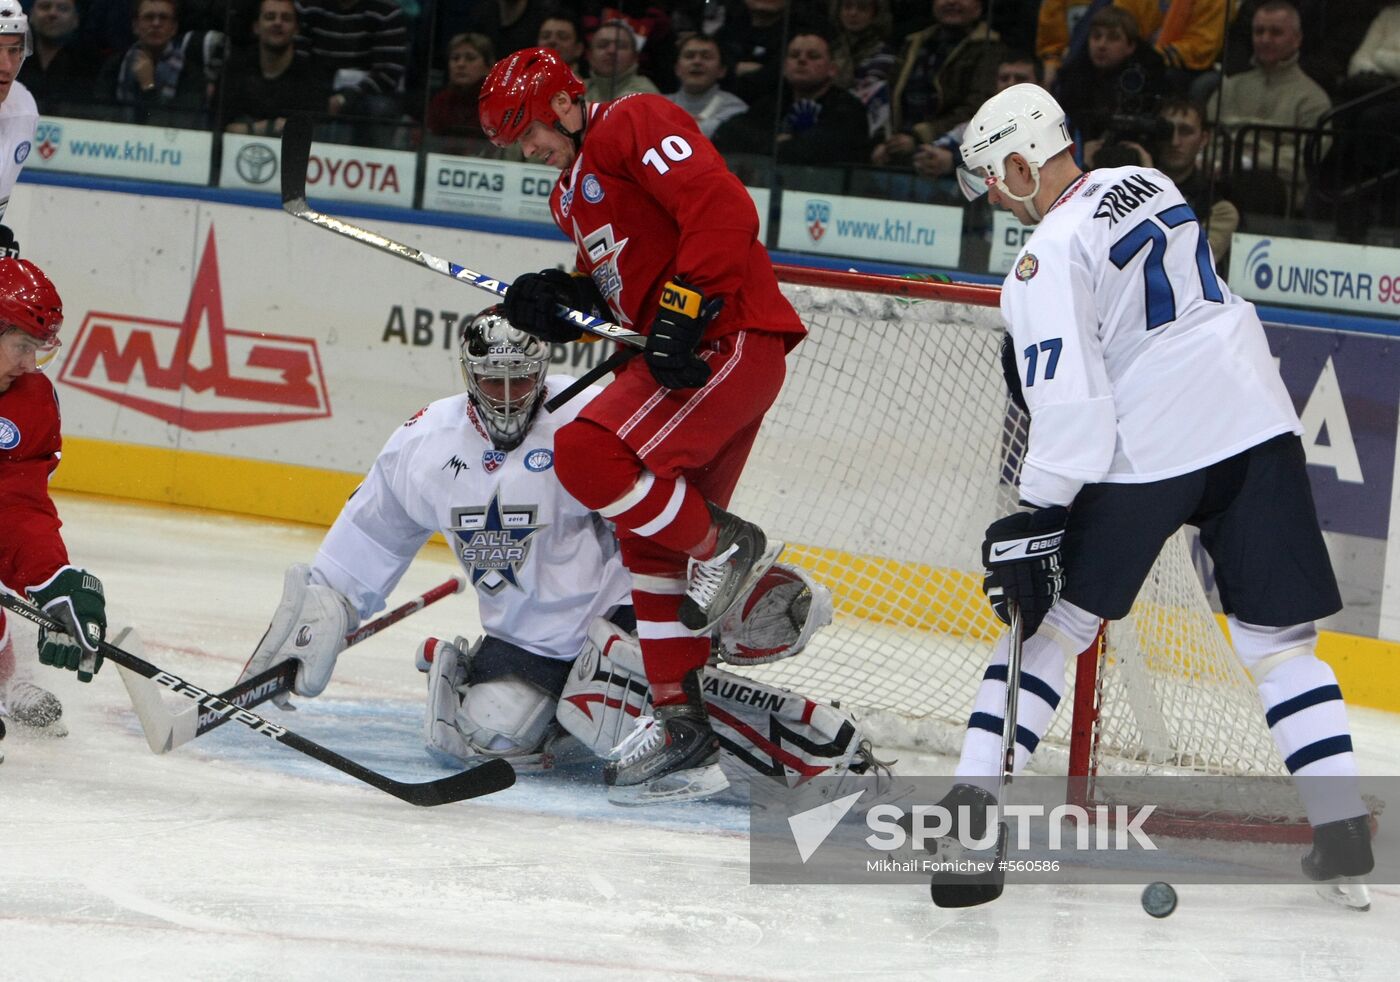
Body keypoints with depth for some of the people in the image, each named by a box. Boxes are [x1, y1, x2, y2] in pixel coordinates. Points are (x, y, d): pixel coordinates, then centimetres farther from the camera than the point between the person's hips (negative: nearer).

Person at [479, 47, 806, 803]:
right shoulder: (572, 191, 24)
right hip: (679, 354, 11)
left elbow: (723, 211, -19)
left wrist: (683, 313, -25)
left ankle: (728, 546, -6)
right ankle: (681, 724, 10)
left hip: (729, 338, -11)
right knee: (650, 538, 9)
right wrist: (559, 298, 6)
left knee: (587, 455, -24)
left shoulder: (635, 127, -7)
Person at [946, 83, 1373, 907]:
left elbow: (1069, 400, -15)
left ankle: (974, 794, 3)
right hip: (1256, 422, 6)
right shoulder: (1150, 185, 13)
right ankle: (1342, 825, -1)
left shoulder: (1050, 256, -8)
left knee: (1053, 615, 7)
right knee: (1280, 636, 7)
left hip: (1149, 452, -6)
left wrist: (1036, 520, -13)